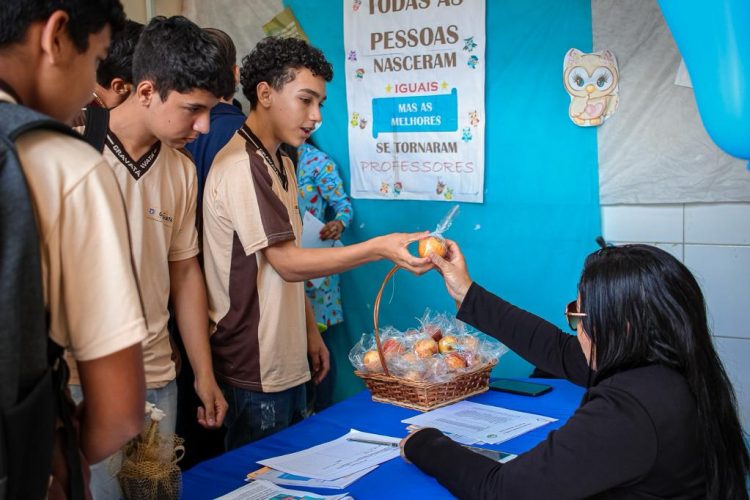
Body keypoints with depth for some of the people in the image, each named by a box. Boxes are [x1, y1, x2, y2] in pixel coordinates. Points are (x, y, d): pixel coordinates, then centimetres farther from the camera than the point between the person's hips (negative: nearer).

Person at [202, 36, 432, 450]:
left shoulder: (280, 164, 13)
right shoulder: (240, 166, -18)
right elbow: (287, 263, -22)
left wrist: (310, 331, 14)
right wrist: (380, 248, -27)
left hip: (287, 365, 9)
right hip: (253, 373, -9)